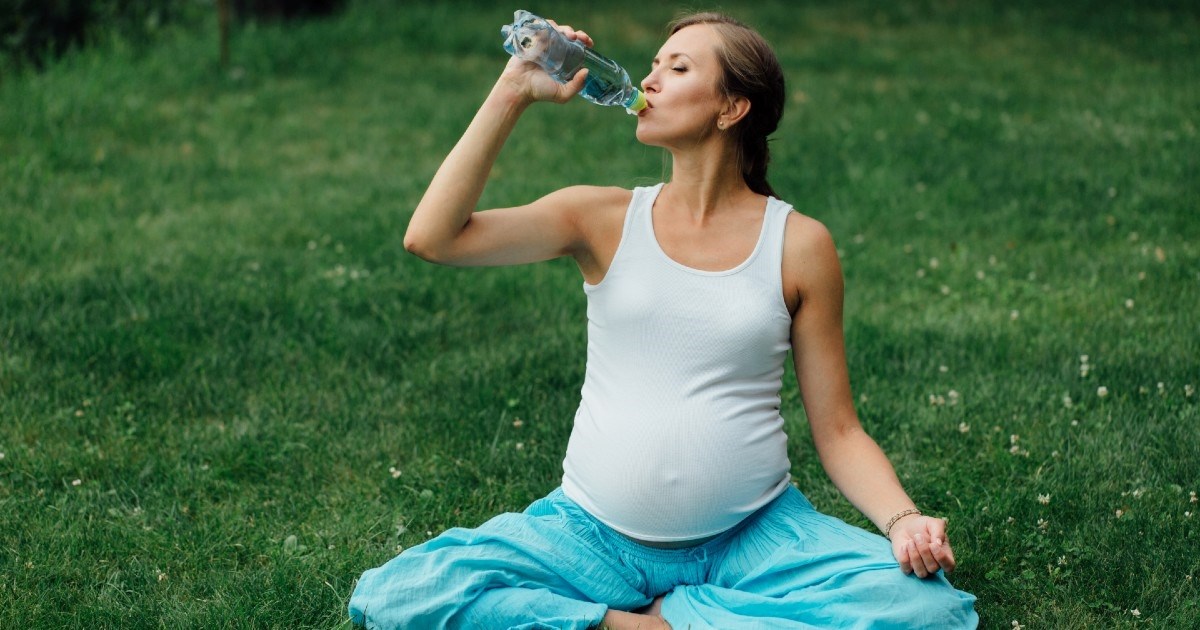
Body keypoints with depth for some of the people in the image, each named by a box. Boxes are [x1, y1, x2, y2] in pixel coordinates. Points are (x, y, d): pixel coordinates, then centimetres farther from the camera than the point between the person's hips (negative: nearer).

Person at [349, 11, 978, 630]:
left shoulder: (798, 245, 0)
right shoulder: (606, 219, 3)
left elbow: (838, 431, 2)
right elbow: (432, 238, -10)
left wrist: (903, 520, -17)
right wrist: (513, 91, -10)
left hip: (754, 534, 0)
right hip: (596, 533, 0)